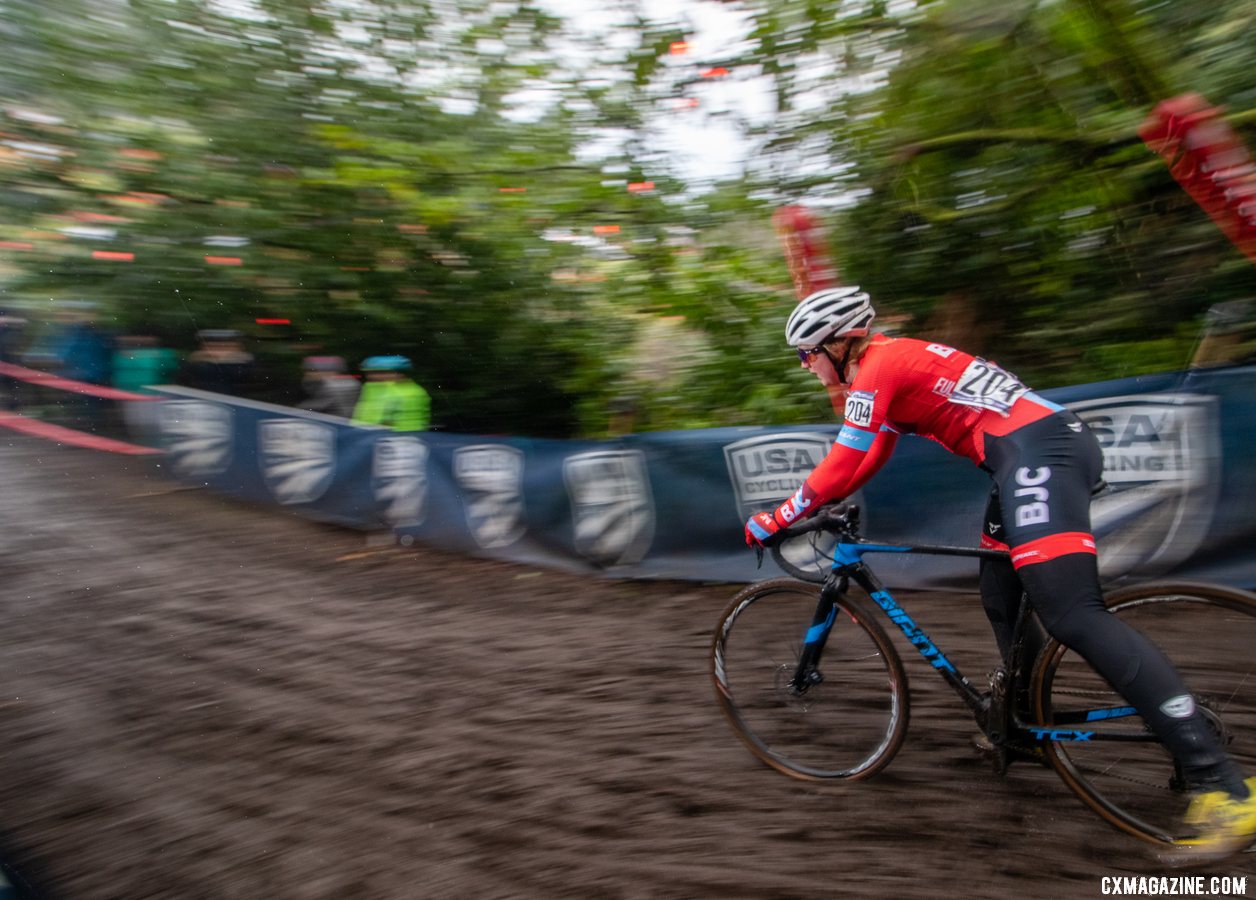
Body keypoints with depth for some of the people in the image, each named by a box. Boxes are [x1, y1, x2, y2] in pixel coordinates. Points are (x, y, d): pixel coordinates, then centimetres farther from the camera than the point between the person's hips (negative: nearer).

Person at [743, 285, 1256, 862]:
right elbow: (865, 462, 29)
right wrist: (816, 506, 27)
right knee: (1001, 605, 20)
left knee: (1072, 617, -19)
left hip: (1038, 452, -11)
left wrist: (772, 522, -1)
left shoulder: (877, 368, -8)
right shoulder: (891, 364, 22)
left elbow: (843, 467, -11)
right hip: (1055, 443, 11)